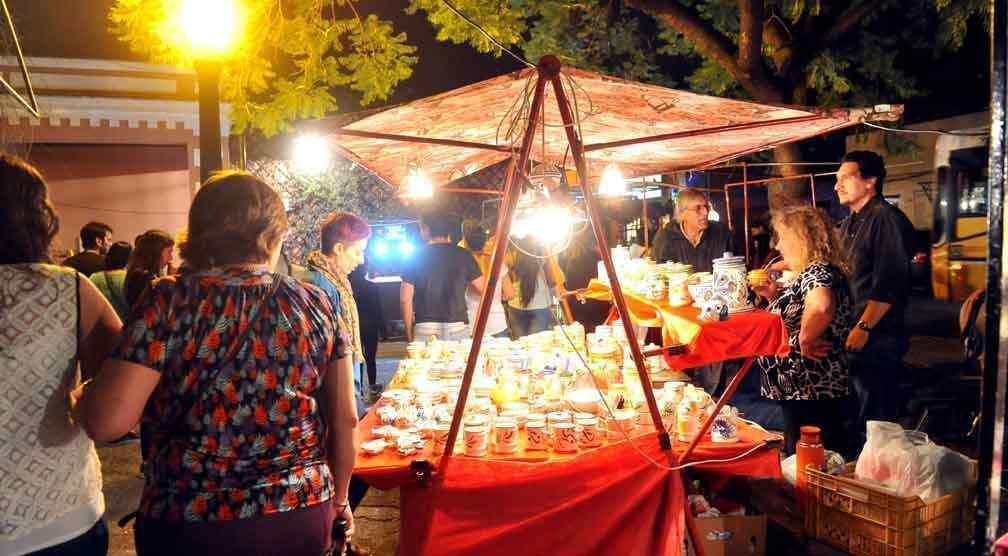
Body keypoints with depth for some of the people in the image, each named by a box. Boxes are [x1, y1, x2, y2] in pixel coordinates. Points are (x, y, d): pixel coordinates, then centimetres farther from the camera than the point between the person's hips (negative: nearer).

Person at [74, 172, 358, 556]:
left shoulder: (169, 302, -12)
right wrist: (338, 500, 14)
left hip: (190, 525, -2)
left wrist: (81, 394, 3)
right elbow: (345, 421, -1)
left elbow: (106, 421, -20)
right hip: (301, 518, 2)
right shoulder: (315, 303, -4)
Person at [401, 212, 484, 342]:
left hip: (425, 328, 0)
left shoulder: (415, 257, 0)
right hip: (457, 327, 0)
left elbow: (405, 299, 0)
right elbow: (482, 289, 3)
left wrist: (409, 334, 8)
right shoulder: (463, 255, 1)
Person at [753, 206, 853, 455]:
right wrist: (774, 295, 8)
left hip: (811, 389, -10)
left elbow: (821, 308, -41)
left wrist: (806, 340, -26)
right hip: (800, 387, 10)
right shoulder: (809, 272, 12)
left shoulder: (818, 271, -19)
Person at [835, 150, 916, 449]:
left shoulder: (886, 219, -13)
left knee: (874, 420, -1)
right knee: (852, 412, 17)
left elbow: (889, 284, -21)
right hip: (851, 333, 9)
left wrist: (863, 328, -23)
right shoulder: (850, 223, 16)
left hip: (876, 335, -9)